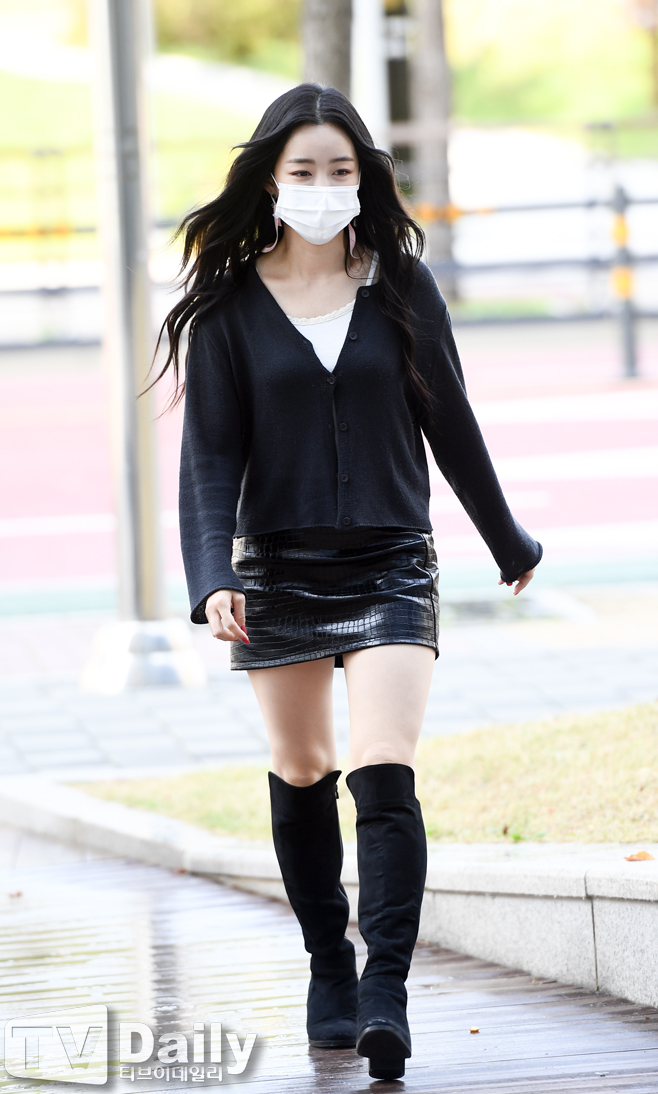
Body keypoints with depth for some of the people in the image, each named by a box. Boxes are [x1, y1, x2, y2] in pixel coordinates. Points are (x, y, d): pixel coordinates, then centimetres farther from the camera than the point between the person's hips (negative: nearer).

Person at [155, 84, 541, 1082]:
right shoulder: (231, 304, 0)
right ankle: (330, 974, 27)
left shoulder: (401, 286, 2)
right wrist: (211, 578, -17)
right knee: (300, 775, 11)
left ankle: (387, 997, -17)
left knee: (384, 777, -15)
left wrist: (509, 542, 22)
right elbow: (211, 452, -3)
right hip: (279, 569, 1)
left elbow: (449, 425, 13)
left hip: (391, 566, -1)